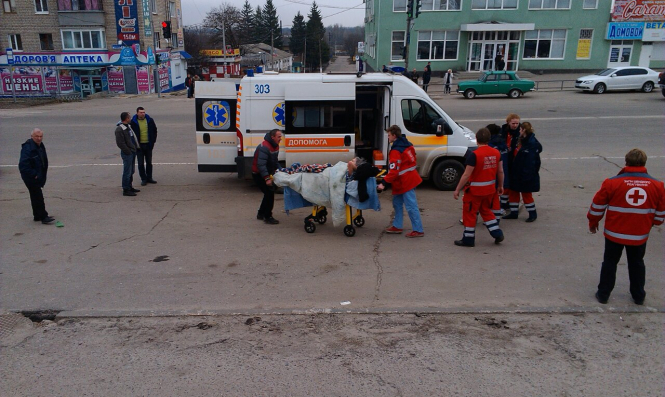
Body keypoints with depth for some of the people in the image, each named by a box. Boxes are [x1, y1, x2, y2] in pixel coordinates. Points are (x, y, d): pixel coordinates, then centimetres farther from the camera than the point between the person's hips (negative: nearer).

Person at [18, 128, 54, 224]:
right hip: (30, 177, -9)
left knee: (36, 196, 17)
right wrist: (33, 175, -21)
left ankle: (37, 216, 26)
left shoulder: (41, 146, 10)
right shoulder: (27, 148, -19)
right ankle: (43, 217, -4)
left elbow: (44, 162, 21)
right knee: (38, 196, -8)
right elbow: (23, 165, -26)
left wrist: (43, 176, 14)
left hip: (38, 177, 9)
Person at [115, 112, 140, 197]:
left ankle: (129, 187, 29)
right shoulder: (119, 129, -17)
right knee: (127, 172, -5)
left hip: (132, 152, 9)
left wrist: (135, 149, 15)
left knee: (131, 171, 18)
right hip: (127, 154, -9)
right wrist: (128, 151, -17)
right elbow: (120, 143, -20)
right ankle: (125, 190, 1)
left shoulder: (128, 126, 13)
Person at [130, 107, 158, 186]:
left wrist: (153, 141, 3)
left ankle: (149, 178, 22)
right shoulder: (133, 122, -7)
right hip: (139, 145, -3)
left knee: (149, 162, 12)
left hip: (148, 144, 3)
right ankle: (143, 179, 11)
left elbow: (154, 131, 11)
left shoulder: (150, 120, 1)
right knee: (141, 163, 2)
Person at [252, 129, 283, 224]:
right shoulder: (264, 147, -27)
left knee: (269, 193, 16)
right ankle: (268, 217, -5)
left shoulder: (275, 146, 5)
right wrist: (267, 178, -37)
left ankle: (261, 214, 30)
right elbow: (261, 164, -33)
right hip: (258, 174, -10)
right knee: (269, 192, -13)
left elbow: (275, 161, 17)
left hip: (267, 173, 10)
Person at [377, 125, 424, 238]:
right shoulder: (407, 145, 10)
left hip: (405, 182, -10)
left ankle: (418, 230, 1)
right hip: (410, 178, 10)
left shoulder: (396, 151, -20)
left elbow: (393, 171, -26)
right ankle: (397, 226, 25)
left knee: (411, 206, -4)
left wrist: (384, 183, -27)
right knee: (397, 203, 18)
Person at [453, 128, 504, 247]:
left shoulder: (474, 155, -20)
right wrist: (500, 186, 21)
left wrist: (457, 189, -13)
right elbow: (500, 171, 7)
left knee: (469, 213, 8)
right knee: (486, 210, 25)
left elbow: (467, 175, -20)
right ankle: (497, 234, 23)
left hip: (475, 189, -6)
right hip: (490, 188, 7)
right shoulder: (496, 153, 0)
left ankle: (468, 239, 15)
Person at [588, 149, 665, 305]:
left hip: (614, 233, -2)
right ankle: (639, 296, 31)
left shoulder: (612, 182, -14)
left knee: (610, 263, 14)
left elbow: (597, 206, -7)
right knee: (637, 264, 20)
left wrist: (593, 223, 9)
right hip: (640, 235, 2)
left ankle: (603, 294, 21)